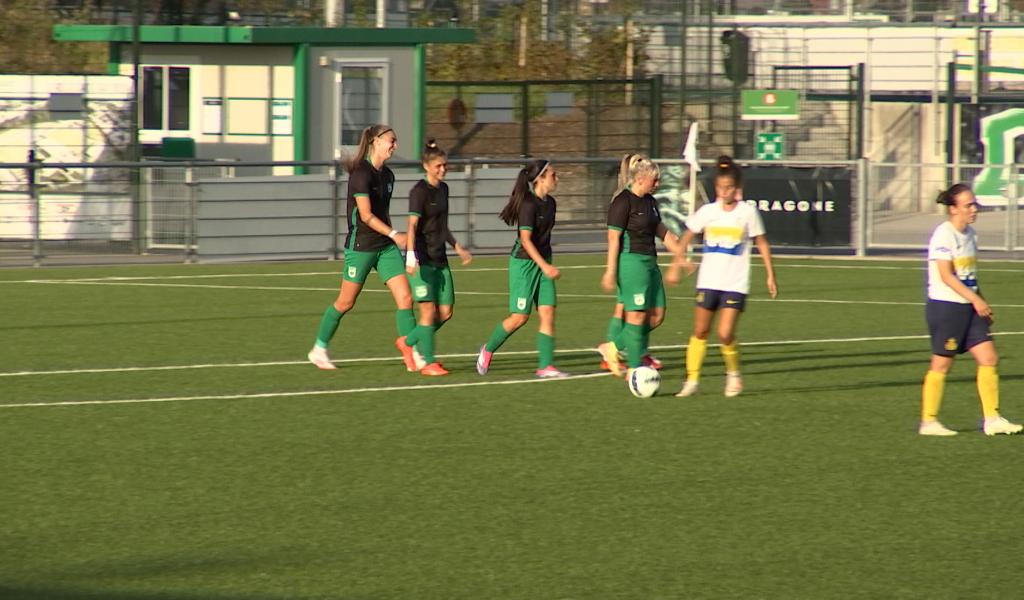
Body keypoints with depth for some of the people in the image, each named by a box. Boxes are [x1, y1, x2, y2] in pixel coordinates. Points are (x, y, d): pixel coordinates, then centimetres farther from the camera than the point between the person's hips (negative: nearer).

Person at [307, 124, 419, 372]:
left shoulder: (387, 175, 10)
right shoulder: (361, 173, -15)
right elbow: (366, 215, -20)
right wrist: (393, 234, -25)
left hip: (385, 247, 7)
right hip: (360, 246, -7)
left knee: (405, 298, -5)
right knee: (346, 302, 3)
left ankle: (410, 351, -4)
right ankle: (319, 349, 19)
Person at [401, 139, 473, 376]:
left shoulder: (443, 188, 13)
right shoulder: (420, 191, -11)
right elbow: (413, 225, -22)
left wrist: (458, 248, 25)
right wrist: (411, 255, -33)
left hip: (439, 259, 8)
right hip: (421, 260, -8)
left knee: (446, 312, 6)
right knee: (429, 310, -9)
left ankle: (410, 342, 24)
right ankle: (427, 362, -1)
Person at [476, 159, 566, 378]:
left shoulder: (549, 203, 8)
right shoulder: (528, 204, -18)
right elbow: (526, 239, -21)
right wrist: (545, 266, -26)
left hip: (543, 263, 8)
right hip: (524, 263, -8)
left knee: (548, 313, -2)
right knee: (520, 317, -3)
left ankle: (545, 366, -2)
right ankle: (488, 350, 19)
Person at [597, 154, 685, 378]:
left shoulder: (649, 202, 14)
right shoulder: (623, 202, -12)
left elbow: (661, 231, 22)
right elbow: (613, 237, -14)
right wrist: (610, 271, -17)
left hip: (649, 262, 9)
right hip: (632, 261, -9)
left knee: (657, 315, 6)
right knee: (637, 315, -7)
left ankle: (613, 347, 17)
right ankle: (635, 368, -1)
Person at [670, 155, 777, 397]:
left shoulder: (748, 213, -4)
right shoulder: (707, 211, 2)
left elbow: (762, 244, 4)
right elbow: (689, 234, 17)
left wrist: (770, 275, 3)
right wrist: (681, 258, 6)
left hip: (735, 284, -3)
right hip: (708, 281, 3)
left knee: (725, 334, -13)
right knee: (700, 332, 3)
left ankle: (734, 375, 11)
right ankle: (692, 380, 12)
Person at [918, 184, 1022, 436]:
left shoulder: (969, 234, 12)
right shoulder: (944, 235, -14)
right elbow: (946, 275, -21)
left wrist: (982, 305, 17)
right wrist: (975, 300, -24)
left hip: (970, 309, 8)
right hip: (945, 307, -8)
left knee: (989, 358, 0)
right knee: (941, 364, -1)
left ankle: (991, 419, 3)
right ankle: (928, 422, 9)